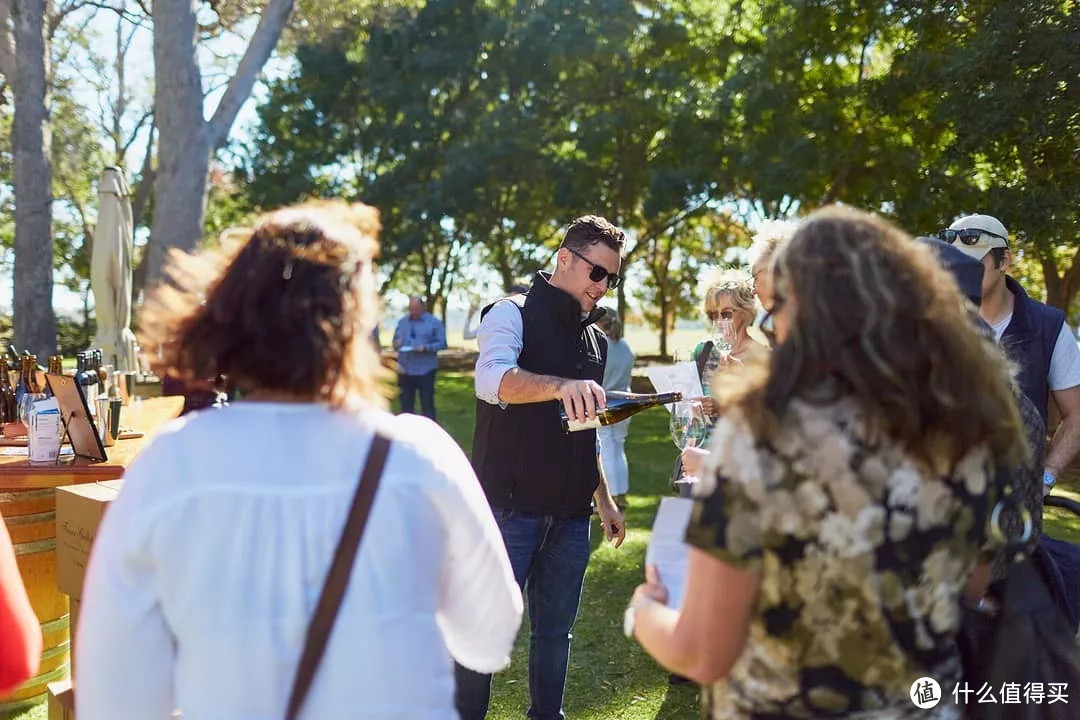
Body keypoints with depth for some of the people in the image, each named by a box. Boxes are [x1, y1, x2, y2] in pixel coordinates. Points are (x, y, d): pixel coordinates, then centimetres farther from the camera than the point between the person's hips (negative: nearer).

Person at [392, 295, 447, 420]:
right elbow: (395, 341, 16)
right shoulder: (402, 322, 12)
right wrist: (396, 344, -8)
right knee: (406, 403, 9)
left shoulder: (434, 322, -1)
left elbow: (442, 343, -5)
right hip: (405, 369, 4)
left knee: (427, 403, 0)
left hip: (425, 369, -4)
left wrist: (425, 348, -20)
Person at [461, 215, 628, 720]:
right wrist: (562, 386, -45)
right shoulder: (514, 314, -7)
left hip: (570, 514, 6)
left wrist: (604, 499, 21)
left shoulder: (595, 339, 15)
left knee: (555, 631, 14)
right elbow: (492, 379, -29)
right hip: (510, 506, -6)